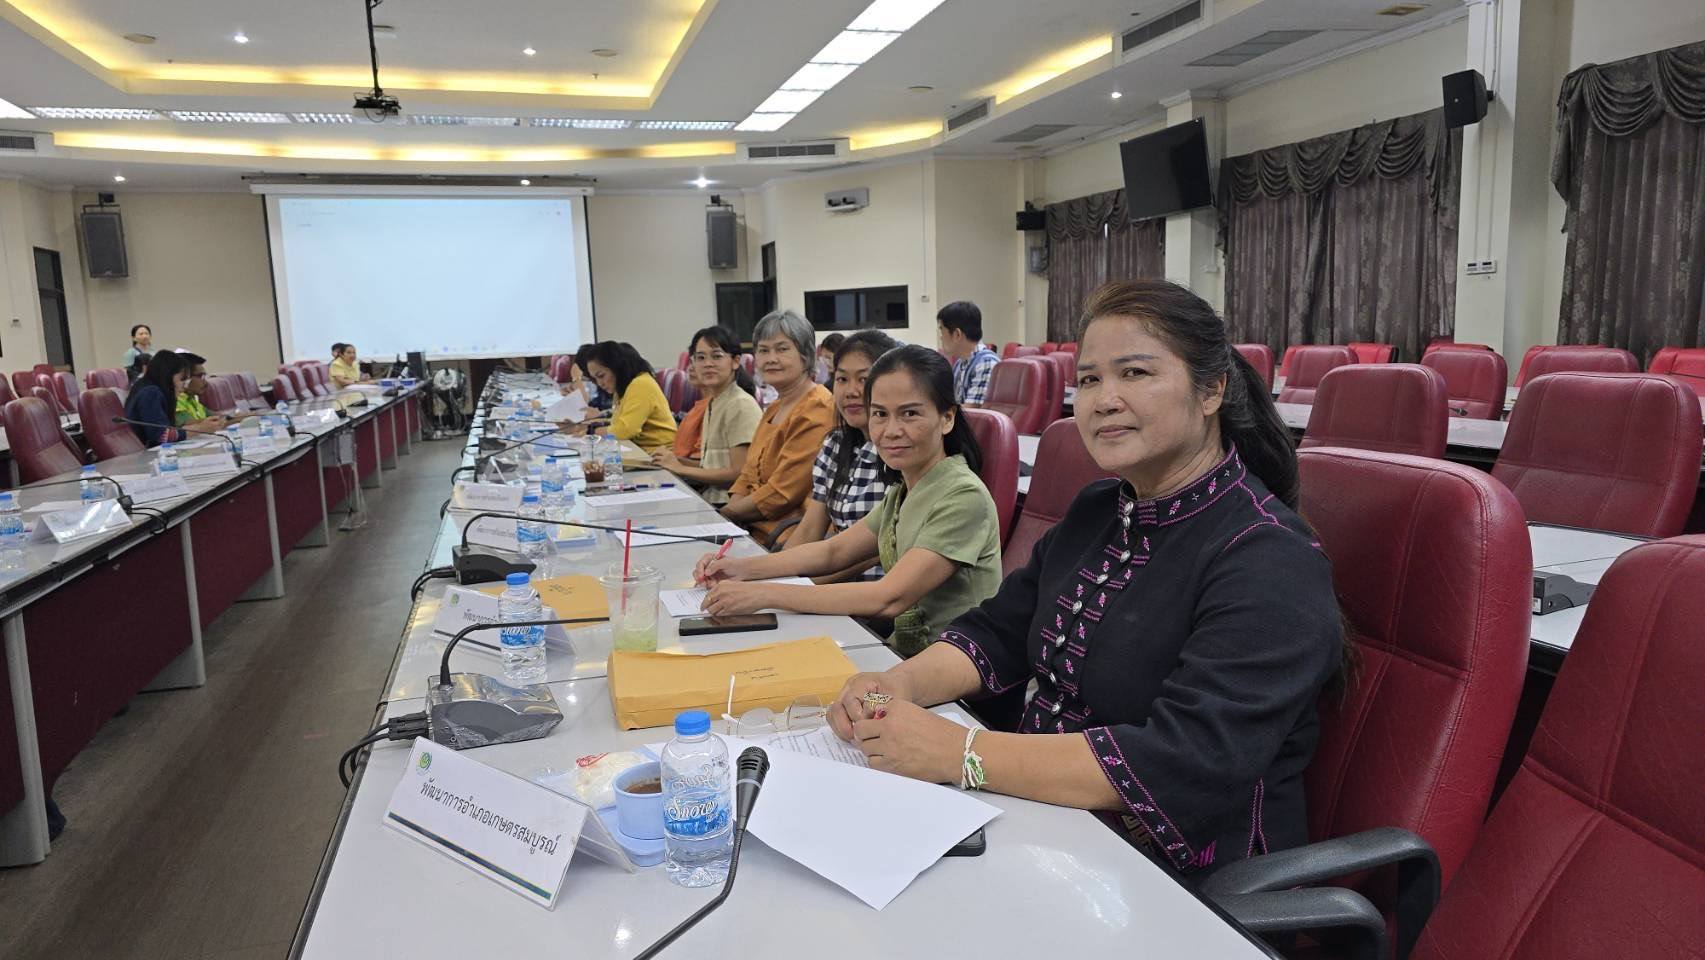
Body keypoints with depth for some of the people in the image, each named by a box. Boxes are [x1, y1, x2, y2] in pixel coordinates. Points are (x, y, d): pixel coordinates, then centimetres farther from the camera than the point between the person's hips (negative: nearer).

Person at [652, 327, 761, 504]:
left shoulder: (741, 405, -12)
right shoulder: (712, 403, 15)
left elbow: (739, 473, -17)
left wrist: (681, 469, -9)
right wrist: (678, 461, 1)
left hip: (728, 503, -7)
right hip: (711, 498, 8)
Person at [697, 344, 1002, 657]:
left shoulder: (965, 497, -20)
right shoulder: (902, 489, 8)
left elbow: (889, 598, -25)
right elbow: (833, 551, 16)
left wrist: (765, 594, -25)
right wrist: (743, 568, 1)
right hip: (904, 655, 7)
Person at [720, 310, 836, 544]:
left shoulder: (817, 411, -14)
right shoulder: (775, 408, 19)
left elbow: (781, 492, -17)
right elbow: (748, 476, 17)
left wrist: (726, 513, -7)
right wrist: (729, 509, -2)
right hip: (755, 527, 9)